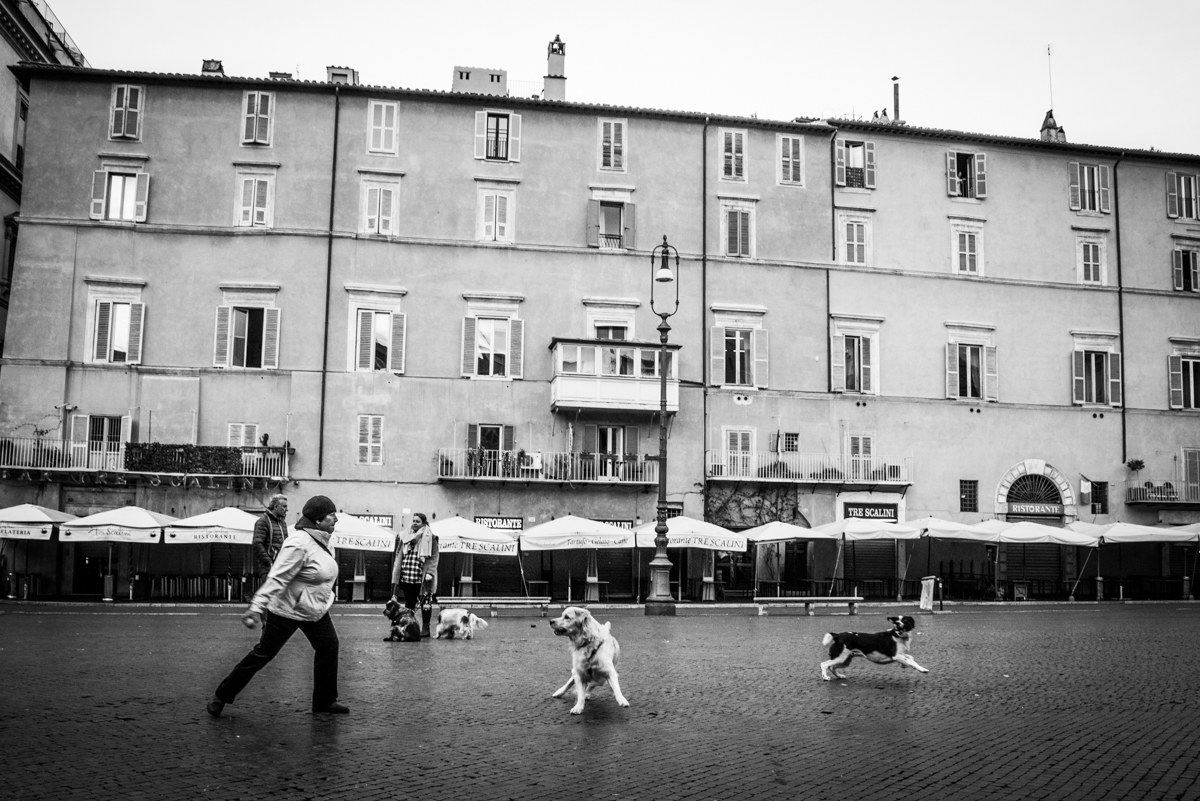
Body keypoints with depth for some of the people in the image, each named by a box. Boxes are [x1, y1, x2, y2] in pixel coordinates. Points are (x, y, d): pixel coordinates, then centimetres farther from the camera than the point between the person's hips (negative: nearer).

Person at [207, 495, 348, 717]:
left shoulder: (321, 540, 1)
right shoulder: (299, 544, -27)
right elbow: (277, 578, -31)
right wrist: (256, 608, -34)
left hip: (316, 611, 9)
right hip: (287, 611, -9)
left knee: (329, 646, 3)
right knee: (263, 654, 1)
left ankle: (325, 701, 15)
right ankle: (221, 696, 16)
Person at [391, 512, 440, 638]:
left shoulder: (430, 538, 0)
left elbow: (433, 558, -3)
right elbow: (400, 556, 15)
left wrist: (429, 573, -15)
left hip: (422, 577, -5)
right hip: (407, 577, 5)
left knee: (425, 603, -2)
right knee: (409, 603, 8)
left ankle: (425, 628, 6)